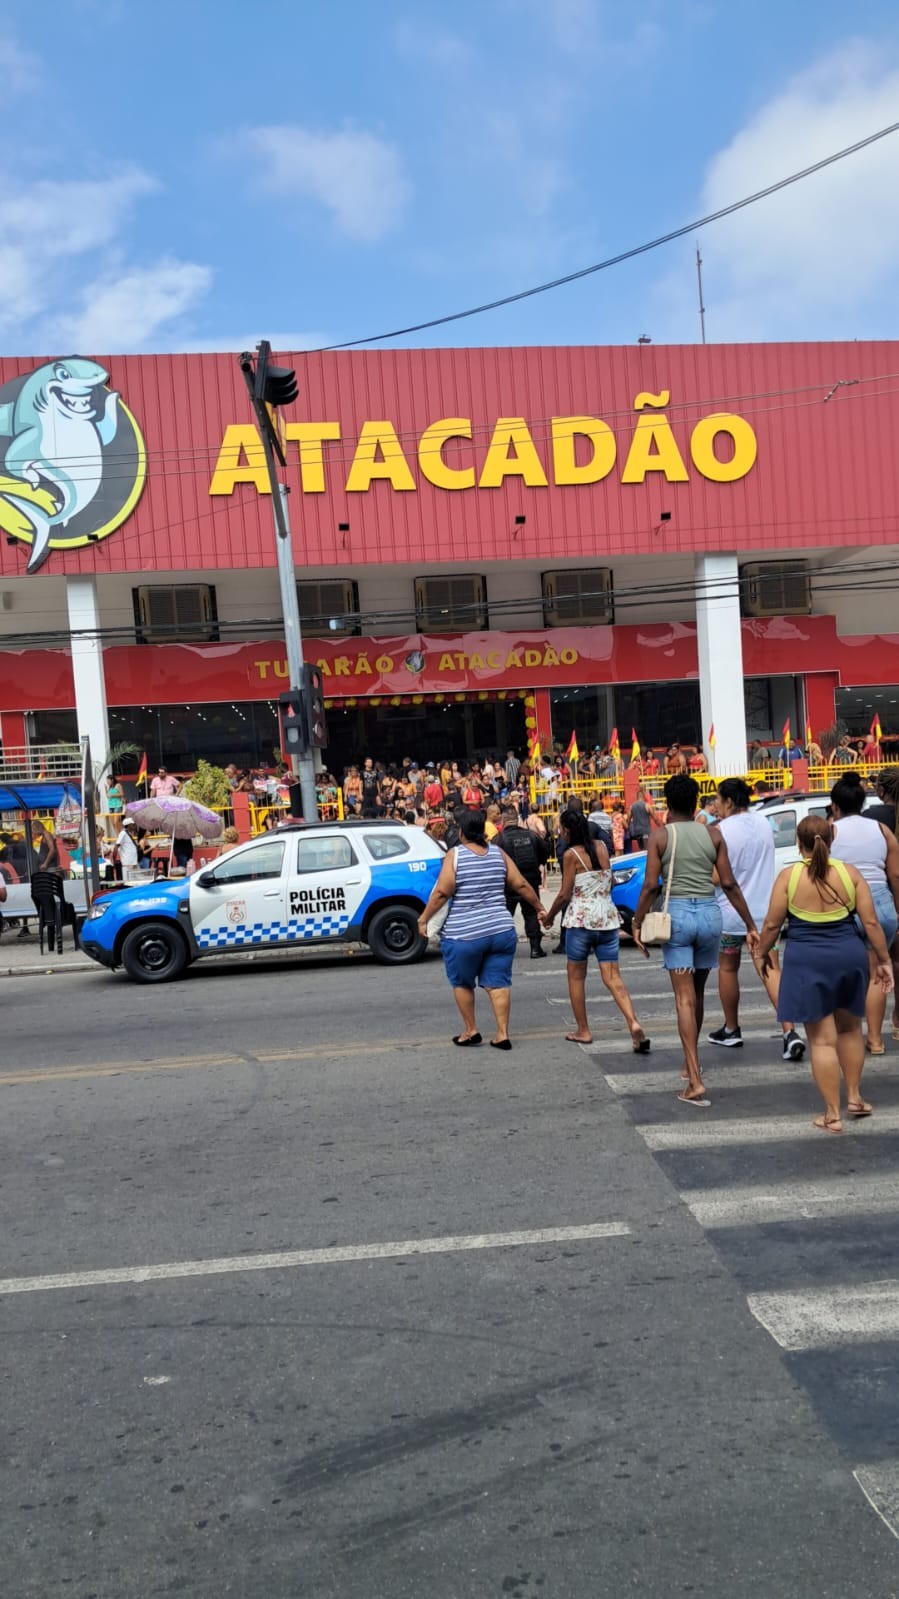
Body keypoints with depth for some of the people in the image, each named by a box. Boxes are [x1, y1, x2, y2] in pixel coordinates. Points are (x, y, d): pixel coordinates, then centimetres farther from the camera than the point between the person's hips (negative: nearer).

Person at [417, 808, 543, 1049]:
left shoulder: (455, 855, -7)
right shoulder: (498, 853, 5)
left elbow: (441, 892, -14)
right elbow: (521, 885, 6)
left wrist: (423, 919, -5)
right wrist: (540, 909, 18)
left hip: (464, 934, -4)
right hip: (501, 930, 4)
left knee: (462, 983, 15)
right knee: (498, 983, 8)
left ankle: (470, 1031, 21)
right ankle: (502, 1034, 5)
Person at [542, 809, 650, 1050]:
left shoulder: (571, 854, -8)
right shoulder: (602, 848, 7)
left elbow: (564, 895, -7)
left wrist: (549, 916, 6)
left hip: (581, 919, -5)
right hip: (608, 919, 5)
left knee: (576, 977, 11)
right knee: (613, 977, 2)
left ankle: (583, 1030, 15)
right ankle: (634, 1024, -16)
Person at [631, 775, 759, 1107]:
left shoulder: (660, 836, -2)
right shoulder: (713, 835, 5)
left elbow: (650, 885, -8)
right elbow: (729, 884, 3)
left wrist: (637, 924, 2)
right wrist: (750, 924, 9)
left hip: (677, 915, -3)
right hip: (710, 913, 3)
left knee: (685, 999, -3)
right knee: (697, 993, 20)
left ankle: (696, 1083, -11)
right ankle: (689, 1063, 34)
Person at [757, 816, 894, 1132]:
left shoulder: (789, 876, -8)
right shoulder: (850, 873, -2)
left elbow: (772, 923, -5)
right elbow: (871, 922, -1)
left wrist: (763, 953, 12)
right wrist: (883, 960, 9)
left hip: (807, 962, -3)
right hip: (849, 956, 3)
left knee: (822, 1040, 4)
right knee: (850, 1028, 24)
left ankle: (833, 1115, 8)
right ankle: (854, 1097, 32)